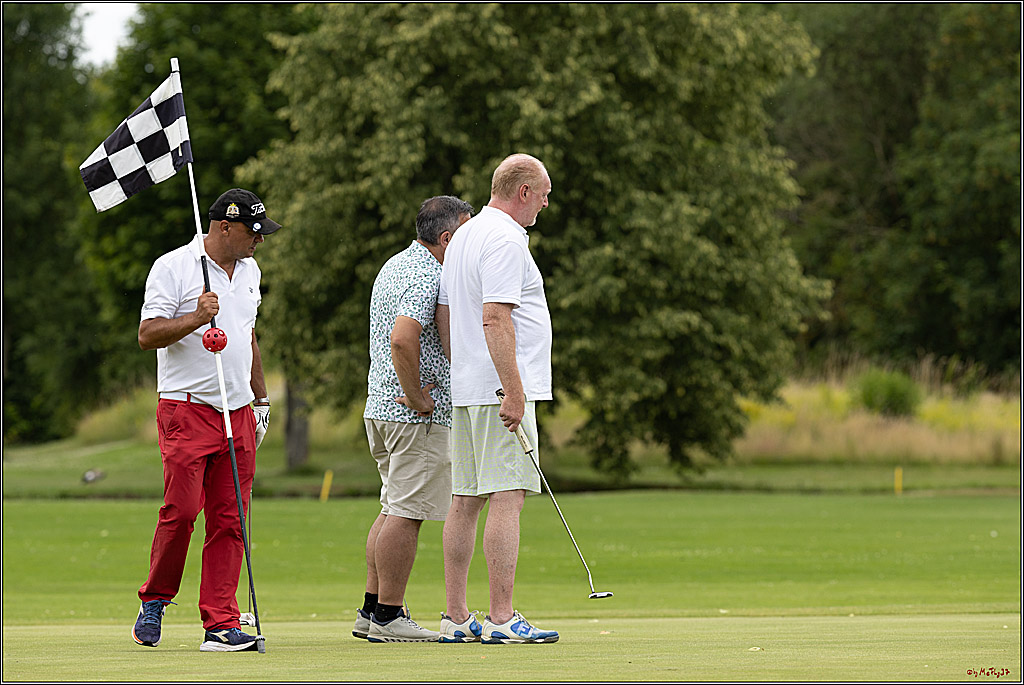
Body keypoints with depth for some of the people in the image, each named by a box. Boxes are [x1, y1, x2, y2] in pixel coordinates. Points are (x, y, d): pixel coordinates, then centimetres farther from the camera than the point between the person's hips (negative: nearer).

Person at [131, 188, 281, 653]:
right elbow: (147, 335, -11)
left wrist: (261, 398, 27)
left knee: (230, 521, -1)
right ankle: (155, 600, 8)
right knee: (181, 510, -13)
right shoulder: (173, 267, -5)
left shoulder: (248, 271, 17)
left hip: (238, 413, 6)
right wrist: (194, 319, -25)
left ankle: (220, 625, -2)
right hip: (187, 408, -6)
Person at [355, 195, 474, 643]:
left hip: (380, 404, 10)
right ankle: (388, 617, -5)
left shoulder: (395, 265, 17)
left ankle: (371, 611, 16)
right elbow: (403, 339, -31)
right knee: (406, 513, -6)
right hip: (419, 416, -10)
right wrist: (416, 396, -20)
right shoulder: (428, 276, -16)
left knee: (395, 507, 15)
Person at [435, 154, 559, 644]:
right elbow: (495, 319, -21)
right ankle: (501, 618, -15)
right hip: (501, 389, -10)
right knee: (507, 497, -11)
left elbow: (445, 316, 21)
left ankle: (456, 617, 9)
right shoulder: (504, 241, -13)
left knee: (466, 500, 8)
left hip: (466, 393, 10)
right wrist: (514, 392, -23)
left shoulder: (463, 238, 18)